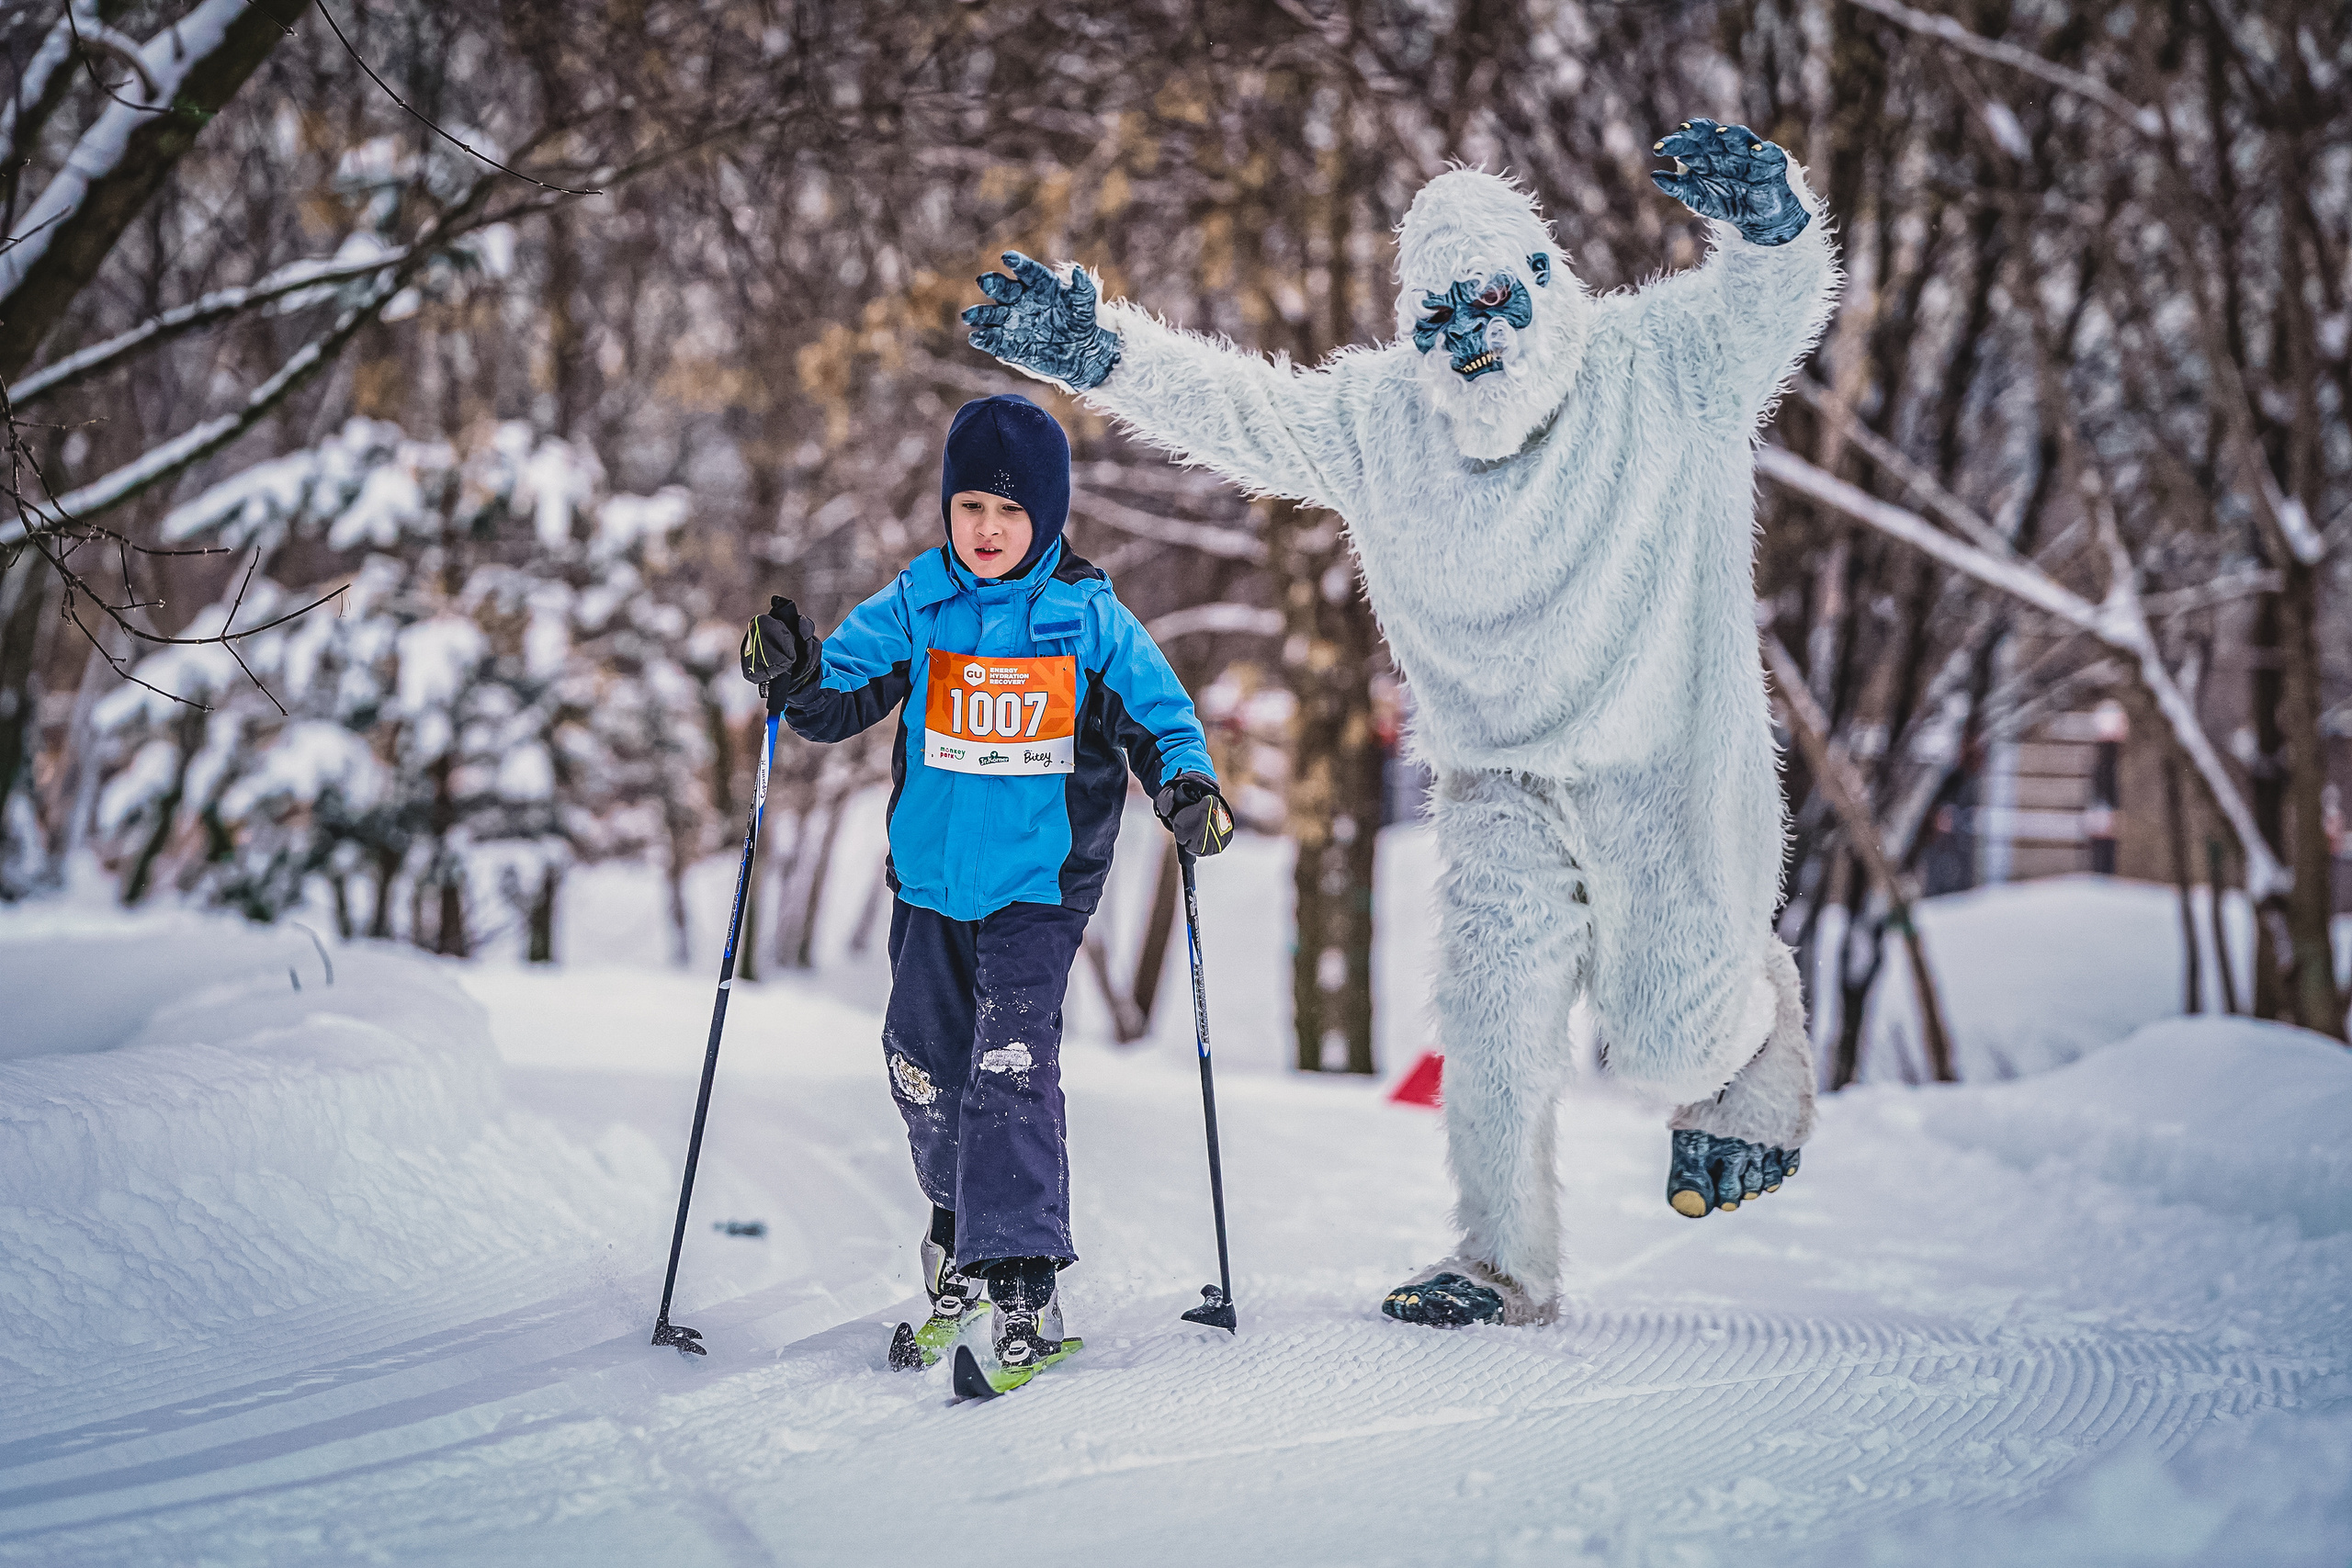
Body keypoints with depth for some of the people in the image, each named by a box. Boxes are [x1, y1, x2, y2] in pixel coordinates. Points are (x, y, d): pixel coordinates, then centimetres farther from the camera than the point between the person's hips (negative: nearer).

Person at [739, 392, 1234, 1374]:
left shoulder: (1091, 618, -4)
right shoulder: (915, 607, 1)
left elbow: (1157, 716, 2)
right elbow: (843, 693, 1)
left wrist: (1187, 784, -17)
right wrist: (797, 675, -21)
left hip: (1040, 882, -3)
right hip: (931, 877, 4)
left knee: (1010, 1069, -14)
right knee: (925, 1065, 12)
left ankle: (1023, 1285, -11)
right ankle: (959, 1221, 38)